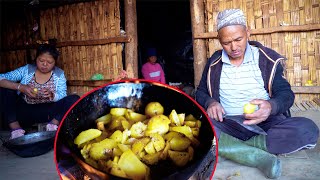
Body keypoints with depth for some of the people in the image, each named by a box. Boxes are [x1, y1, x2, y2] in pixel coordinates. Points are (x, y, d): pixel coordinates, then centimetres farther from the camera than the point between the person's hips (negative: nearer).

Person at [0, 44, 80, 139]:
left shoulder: (59, 74, 1)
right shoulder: (26, 70, 0)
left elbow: (63, 97, -7)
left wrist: (52, 95, -29)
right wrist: (20, 87, -27)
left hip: (47, 112, -1)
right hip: (24, 111, 1)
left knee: (74, 99, -19)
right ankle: (16, 129, -23)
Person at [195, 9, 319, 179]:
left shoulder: (268, 59, 1)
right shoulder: (213, 63, 7)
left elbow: (286, 94, -1)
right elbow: (201, 92, 13)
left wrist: (271, 106, -26)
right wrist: (209, 102, -12)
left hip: (264, 123, 0)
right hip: (228, 125, 1)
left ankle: (235, 148, -26)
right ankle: (261, 157, -29)